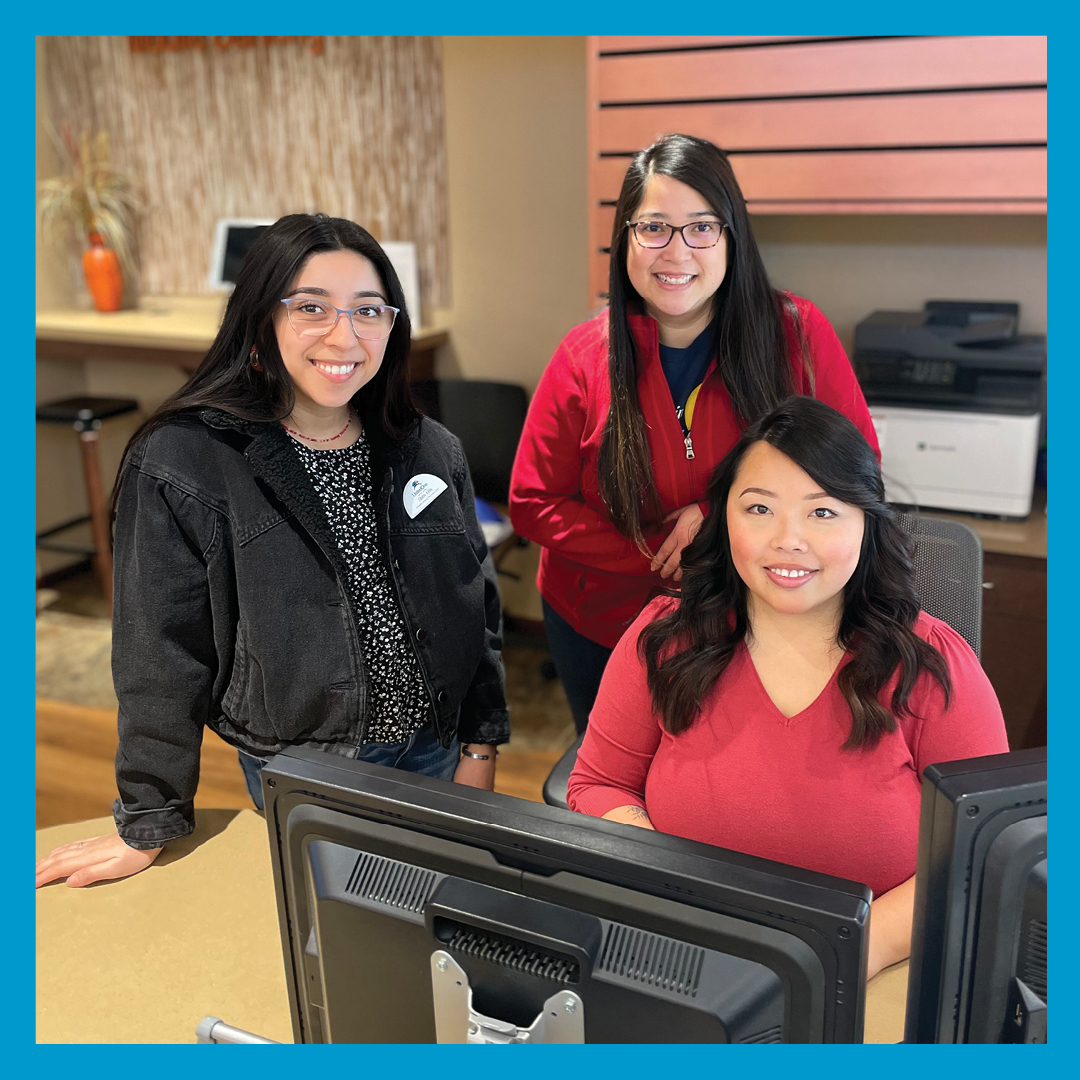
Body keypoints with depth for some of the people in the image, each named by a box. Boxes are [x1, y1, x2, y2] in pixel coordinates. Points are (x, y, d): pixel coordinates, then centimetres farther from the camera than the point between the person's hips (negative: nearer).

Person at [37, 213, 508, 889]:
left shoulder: (431, 451, -3)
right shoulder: (181, 464, -16)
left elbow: (478, 604, 5)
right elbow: (164, 652, -11)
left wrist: (481, 745, 4)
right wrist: (148, 826, -5)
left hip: (436, 753, 4)